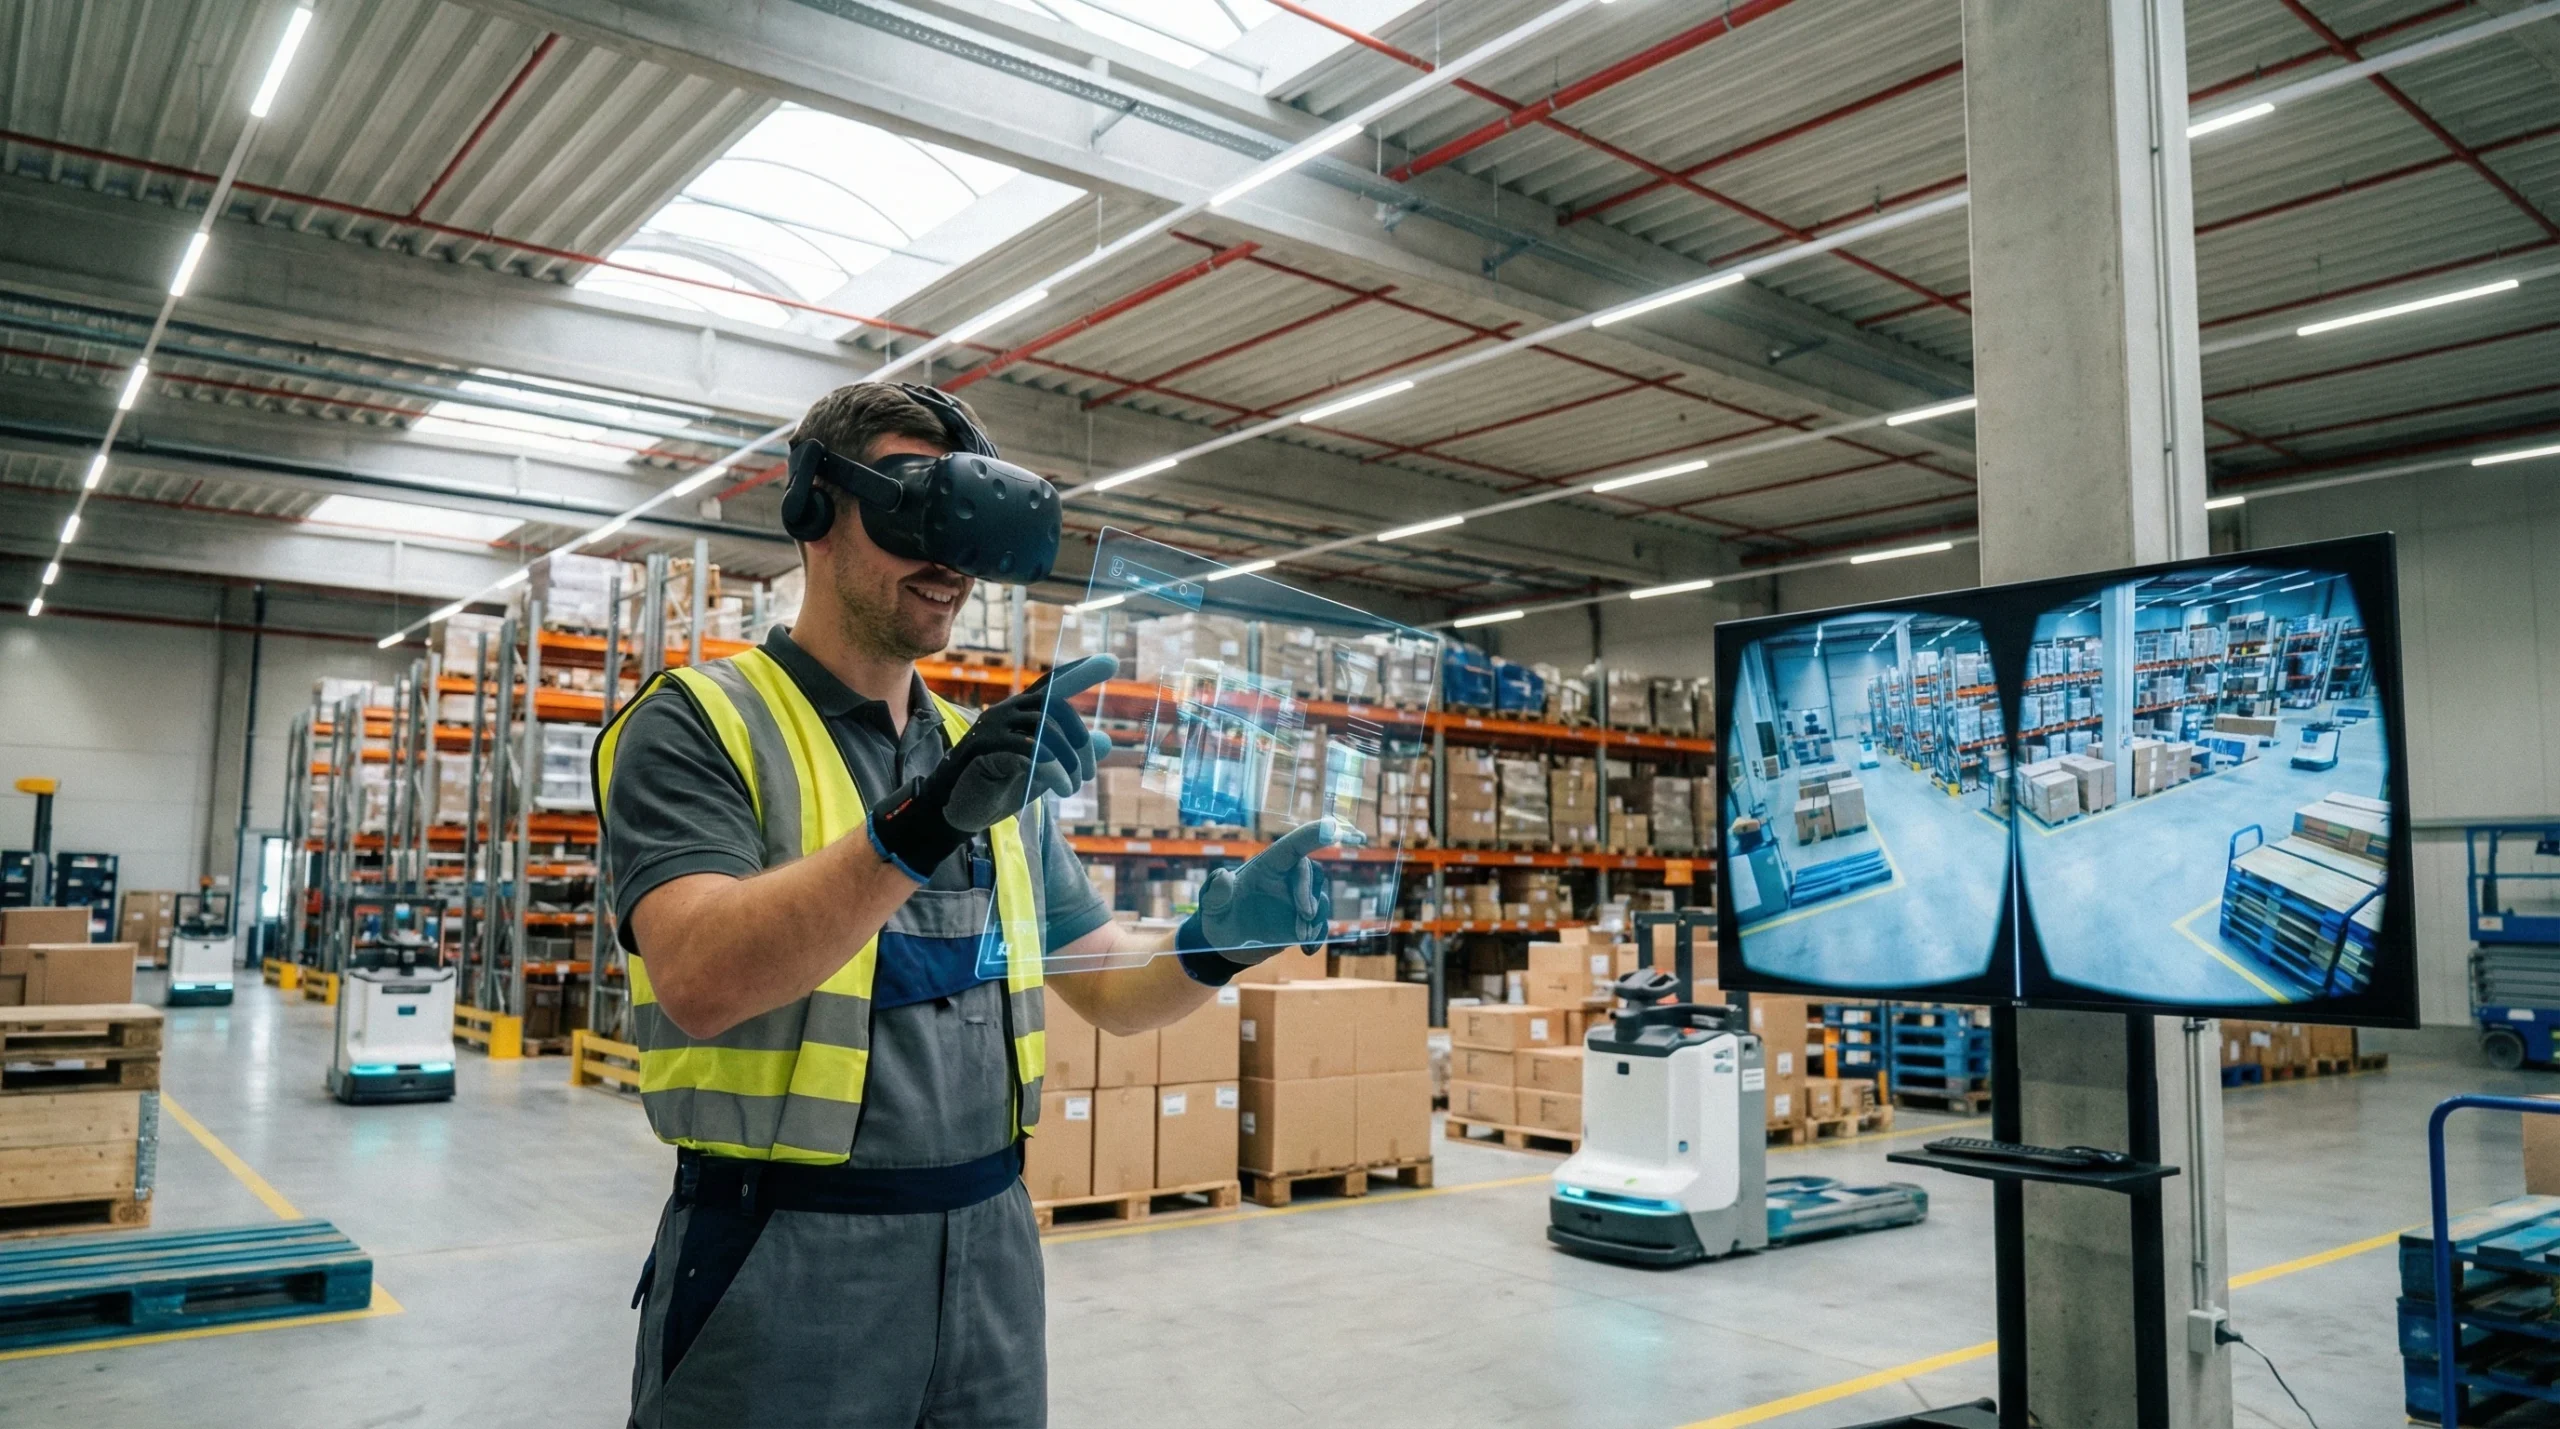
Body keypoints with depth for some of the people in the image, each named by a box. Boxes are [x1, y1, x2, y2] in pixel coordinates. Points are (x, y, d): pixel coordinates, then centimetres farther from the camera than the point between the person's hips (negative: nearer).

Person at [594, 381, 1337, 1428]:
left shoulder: (997, 757, 11)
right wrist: (921, 825, -35)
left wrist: (1213, 943, -11)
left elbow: (1109, 988, 10)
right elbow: (699, 980, -23)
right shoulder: (699, 723, -6)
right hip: (781, 1262, -5)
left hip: (991, 1248, 6)